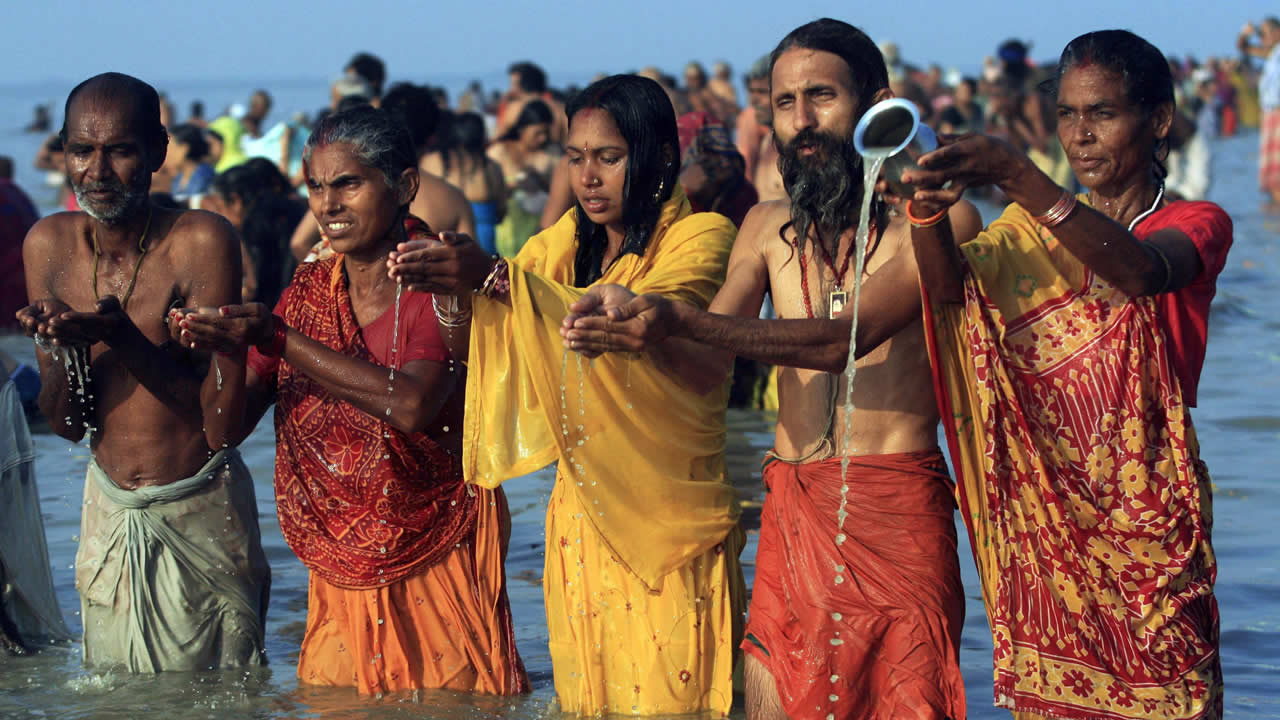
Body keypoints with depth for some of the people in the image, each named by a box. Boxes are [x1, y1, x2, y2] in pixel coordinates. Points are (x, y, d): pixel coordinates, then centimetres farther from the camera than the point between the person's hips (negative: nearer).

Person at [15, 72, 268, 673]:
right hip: (109, 511, 4)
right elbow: (67, 424, 1)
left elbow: (220, 422, -19)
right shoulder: (49, 245, -3)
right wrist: (65, 346, -20)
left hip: (201, 516, -4)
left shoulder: (202, 241, -16)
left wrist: (122, 337, -29)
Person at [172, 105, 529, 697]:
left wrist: (277, 340, -26)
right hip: (340, 575, 5)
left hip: (437, 560, -5)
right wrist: (215, 345, -18)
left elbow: (412, 404, -27)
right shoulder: (310, 288, 6)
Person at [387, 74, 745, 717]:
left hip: (667, 518, -5)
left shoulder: (702, 236, -6)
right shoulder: (563, 245, 12)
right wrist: (452, 293, -16)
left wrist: (496, 277, -32)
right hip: (581, 516, 5)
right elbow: (471, 350, 7)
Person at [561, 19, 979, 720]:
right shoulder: (768, 227, 14)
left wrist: (679, 319, -24)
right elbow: (707, 366, 8)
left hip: (898, 510, -4)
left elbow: (842, 339, -16)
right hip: (790, 510, 5)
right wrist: (637, 319, -15)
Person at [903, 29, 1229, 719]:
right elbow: (951, 289, -9)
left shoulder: (1195, 223, 1)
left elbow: (1142, 272, -24)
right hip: (1042, 519, 3)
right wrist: (928, 209, -33)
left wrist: (1017, 178, -37)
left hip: (1147, 516, -3)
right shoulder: (1030, 230, 11)